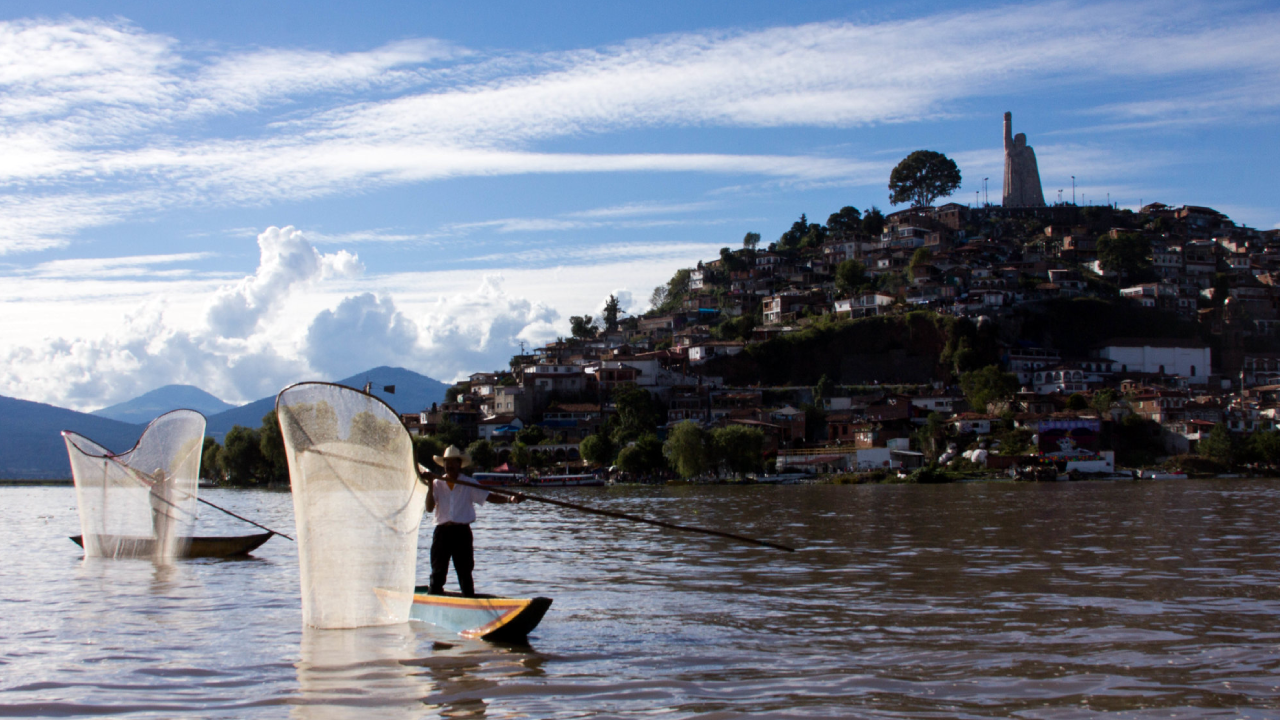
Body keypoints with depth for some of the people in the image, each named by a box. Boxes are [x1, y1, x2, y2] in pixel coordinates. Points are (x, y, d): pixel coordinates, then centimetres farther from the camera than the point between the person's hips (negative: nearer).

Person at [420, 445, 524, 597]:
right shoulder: (437, 483, 5)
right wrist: (430, 486, -15)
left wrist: (510, 498, -22)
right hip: (442, 531, 1)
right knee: (438, 572, 4)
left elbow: (489, 496, -6)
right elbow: (429, 508, -5)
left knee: (465, 572, 2)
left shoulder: (469, 484, 4)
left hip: (462, 532, -1)